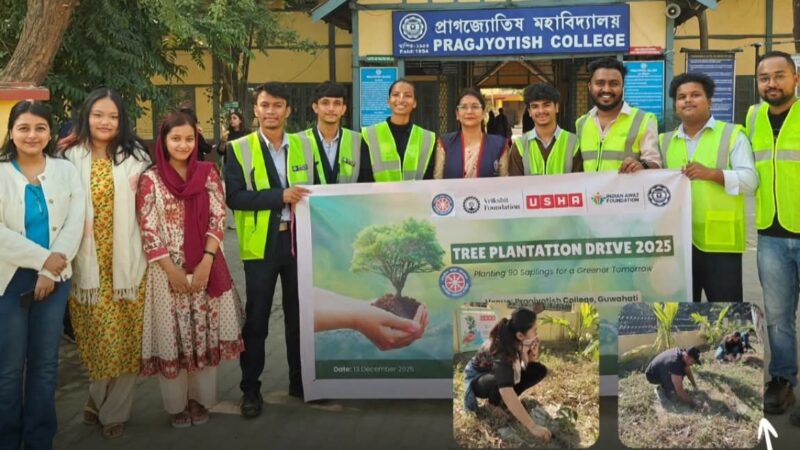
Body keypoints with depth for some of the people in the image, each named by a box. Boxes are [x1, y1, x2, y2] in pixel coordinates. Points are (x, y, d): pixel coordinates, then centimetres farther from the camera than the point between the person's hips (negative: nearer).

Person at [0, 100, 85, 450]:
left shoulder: (66, 171, 6)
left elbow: (75, 224, -2)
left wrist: (52, 270, -11)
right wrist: (46, 258, -14)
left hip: (55, 278, 2)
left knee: (45, 364, 9)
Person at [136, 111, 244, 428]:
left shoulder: (208, 173, 3)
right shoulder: (150, 179, -3)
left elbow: (218, 219, -2)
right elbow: (148, 231, -6)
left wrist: (206, 263, -12)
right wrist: (172, 271, -12)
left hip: (206, 267, 2)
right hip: (167, 270, -2)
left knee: (205, 333, 9)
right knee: (171, 335, 5)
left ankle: (200, 398, 25)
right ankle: (176, 403, 21)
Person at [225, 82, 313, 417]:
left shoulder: (303, 147, 8)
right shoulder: (239, 149, -3)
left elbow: (312, 190, 13)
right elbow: (234, 197, -13)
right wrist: (279, 195, -20)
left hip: (298, 240, 3)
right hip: (260, 244, -3)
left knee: (299, 315, 12)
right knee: (256, 320, 3)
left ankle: (299, 380, 27)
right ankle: (250, 389, 15)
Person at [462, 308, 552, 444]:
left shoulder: (517, 341, -21)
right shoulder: (501, 349, -41)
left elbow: (530, 362, -4)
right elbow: (507, 393, -51)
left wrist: (533, 352, -29)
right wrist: (533, 427, -56)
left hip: (503, 371, 7)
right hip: (477, 378, -7)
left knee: (540, 370, -11)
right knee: (501, 380, -40)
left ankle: (504, 399, 2)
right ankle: (493, 405, -7)